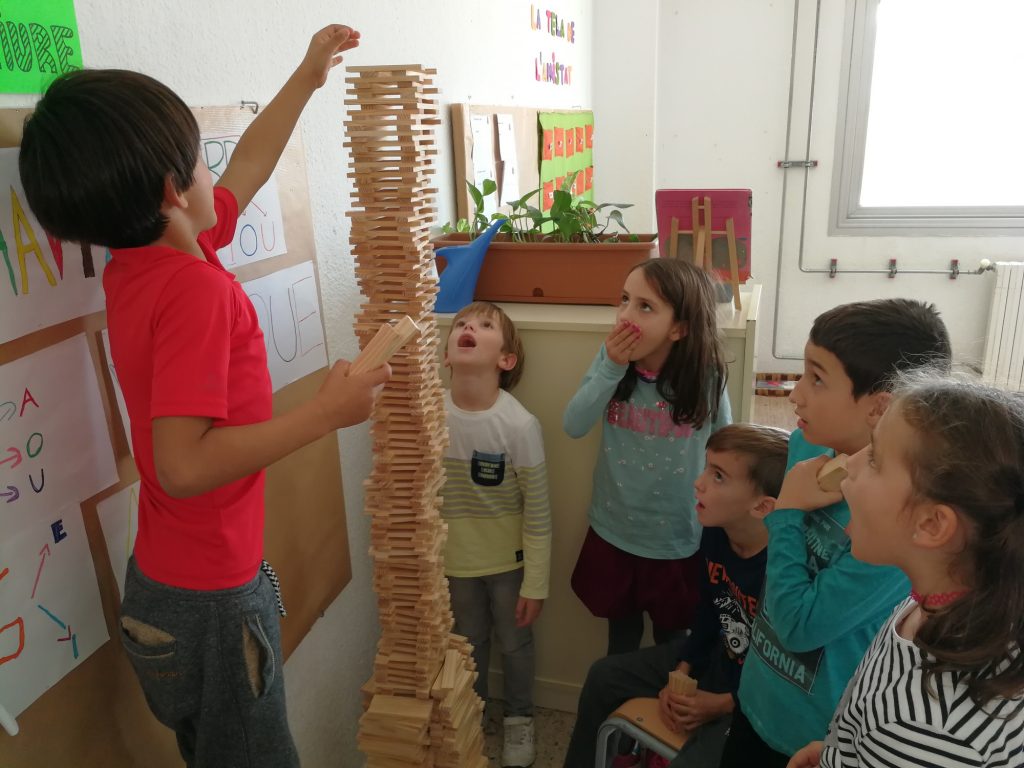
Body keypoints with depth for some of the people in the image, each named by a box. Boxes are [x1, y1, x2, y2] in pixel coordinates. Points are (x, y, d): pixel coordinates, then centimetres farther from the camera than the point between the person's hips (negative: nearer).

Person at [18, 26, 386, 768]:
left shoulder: (133, 264, 0)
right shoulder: (195, 287, -27)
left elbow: (247, 171, 12)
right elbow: (185, 465, -32)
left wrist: (306, 78, 20)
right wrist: (326, 410, -28)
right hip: (211, 598, -8)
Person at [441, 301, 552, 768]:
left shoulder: (520, 425, -23)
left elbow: (538, 514, -14)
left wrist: (535, 584, -9)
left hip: (508, 561, -2)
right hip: (453, 561, 2)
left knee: (514, 642, 19)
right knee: (468, 641, 24)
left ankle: (519, 718, 46)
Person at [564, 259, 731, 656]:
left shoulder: (706, 375, -19)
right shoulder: (611, 357, -13)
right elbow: (573, 426, -17)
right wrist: (611, 368, -28)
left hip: (677, 540, -2)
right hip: (612, 532, 2)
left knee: (671, 642, 21)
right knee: (621, 635, 24)